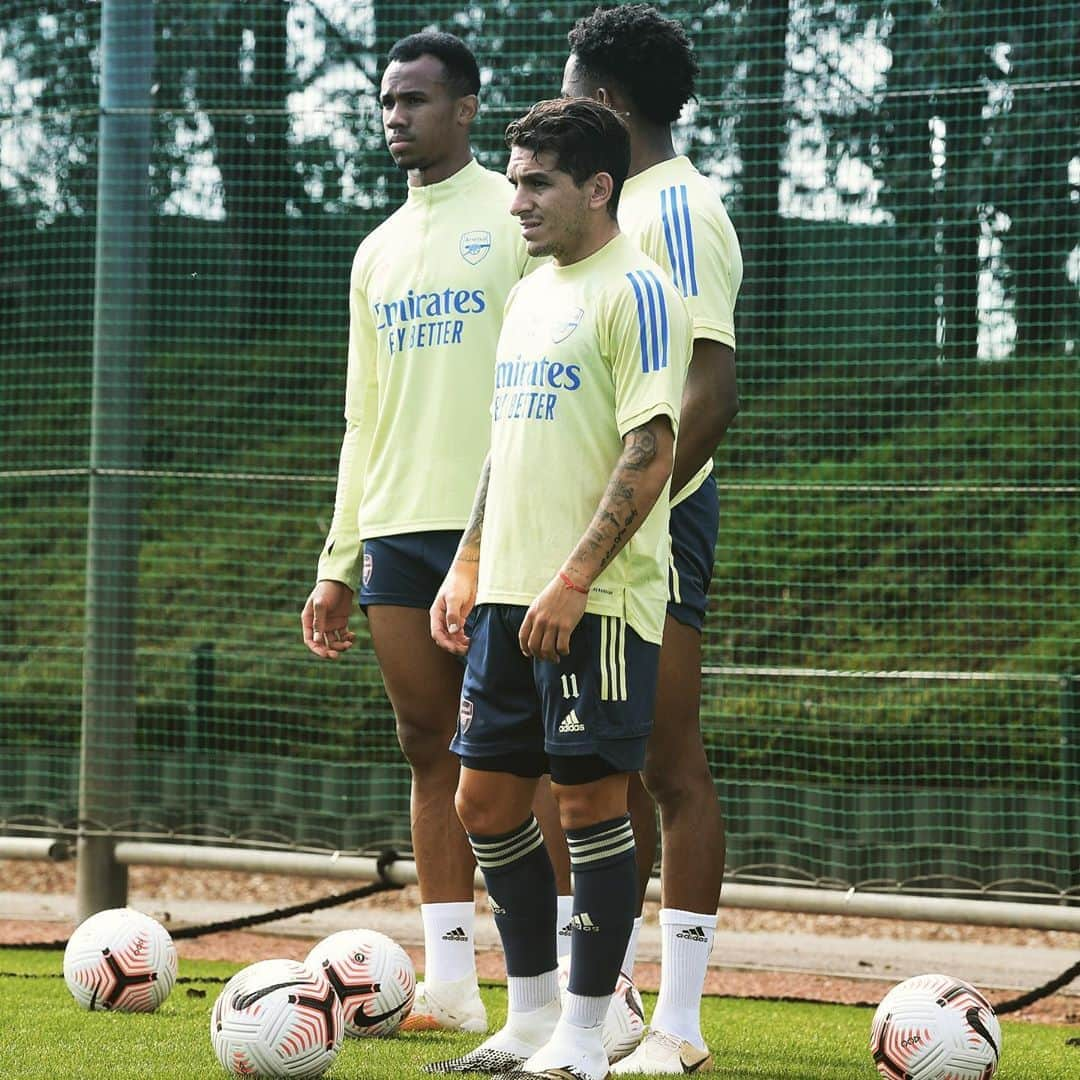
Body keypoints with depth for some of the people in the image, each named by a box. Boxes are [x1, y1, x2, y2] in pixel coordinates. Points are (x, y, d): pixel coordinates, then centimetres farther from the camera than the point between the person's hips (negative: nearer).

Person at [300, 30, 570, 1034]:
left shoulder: (515, 218, -2)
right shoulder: (378, 251, 19)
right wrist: (336, 563, 16)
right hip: (396, 527, 7)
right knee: (428, 746, 6)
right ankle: (449, 985, 8)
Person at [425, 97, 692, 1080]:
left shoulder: (635, 291, -10)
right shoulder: (530, 295, 17)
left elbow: (652, 453, -17)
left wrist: (572, 581, -21)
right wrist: (467, 569, 18)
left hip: (594, 603, -9)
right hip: (509, 595, 9)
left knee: (592, 801, -3)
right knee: (485, 797, 10)